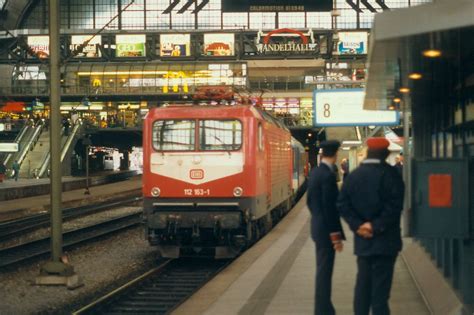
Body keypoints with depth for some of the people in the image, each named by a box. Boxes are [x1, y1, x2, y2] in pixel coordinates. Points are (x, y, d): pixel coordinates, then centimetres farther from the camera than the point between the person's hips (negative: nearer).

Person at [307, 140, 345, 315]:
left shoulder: (315, 172, 8)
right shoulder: (328, 176, -20)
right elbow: (330, 207, -22)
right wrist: (336, 235, -18)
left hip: (317, 227, 10)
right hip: (326, 230, -10)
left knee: (322, 269, 16)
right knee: (325, 271, -4)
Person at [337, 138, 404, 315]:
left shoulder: (353, 175, 6)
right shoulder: (390, 174, -10)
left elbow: (342, 204, 2)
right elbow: (394, 205, -19)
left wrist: (357, 225, -3)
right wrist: (377, 226, -14)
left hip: (362, 240, 5)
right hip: (384, 239, -5)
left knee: (363, 281, 14)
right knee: (380, 283, -2)